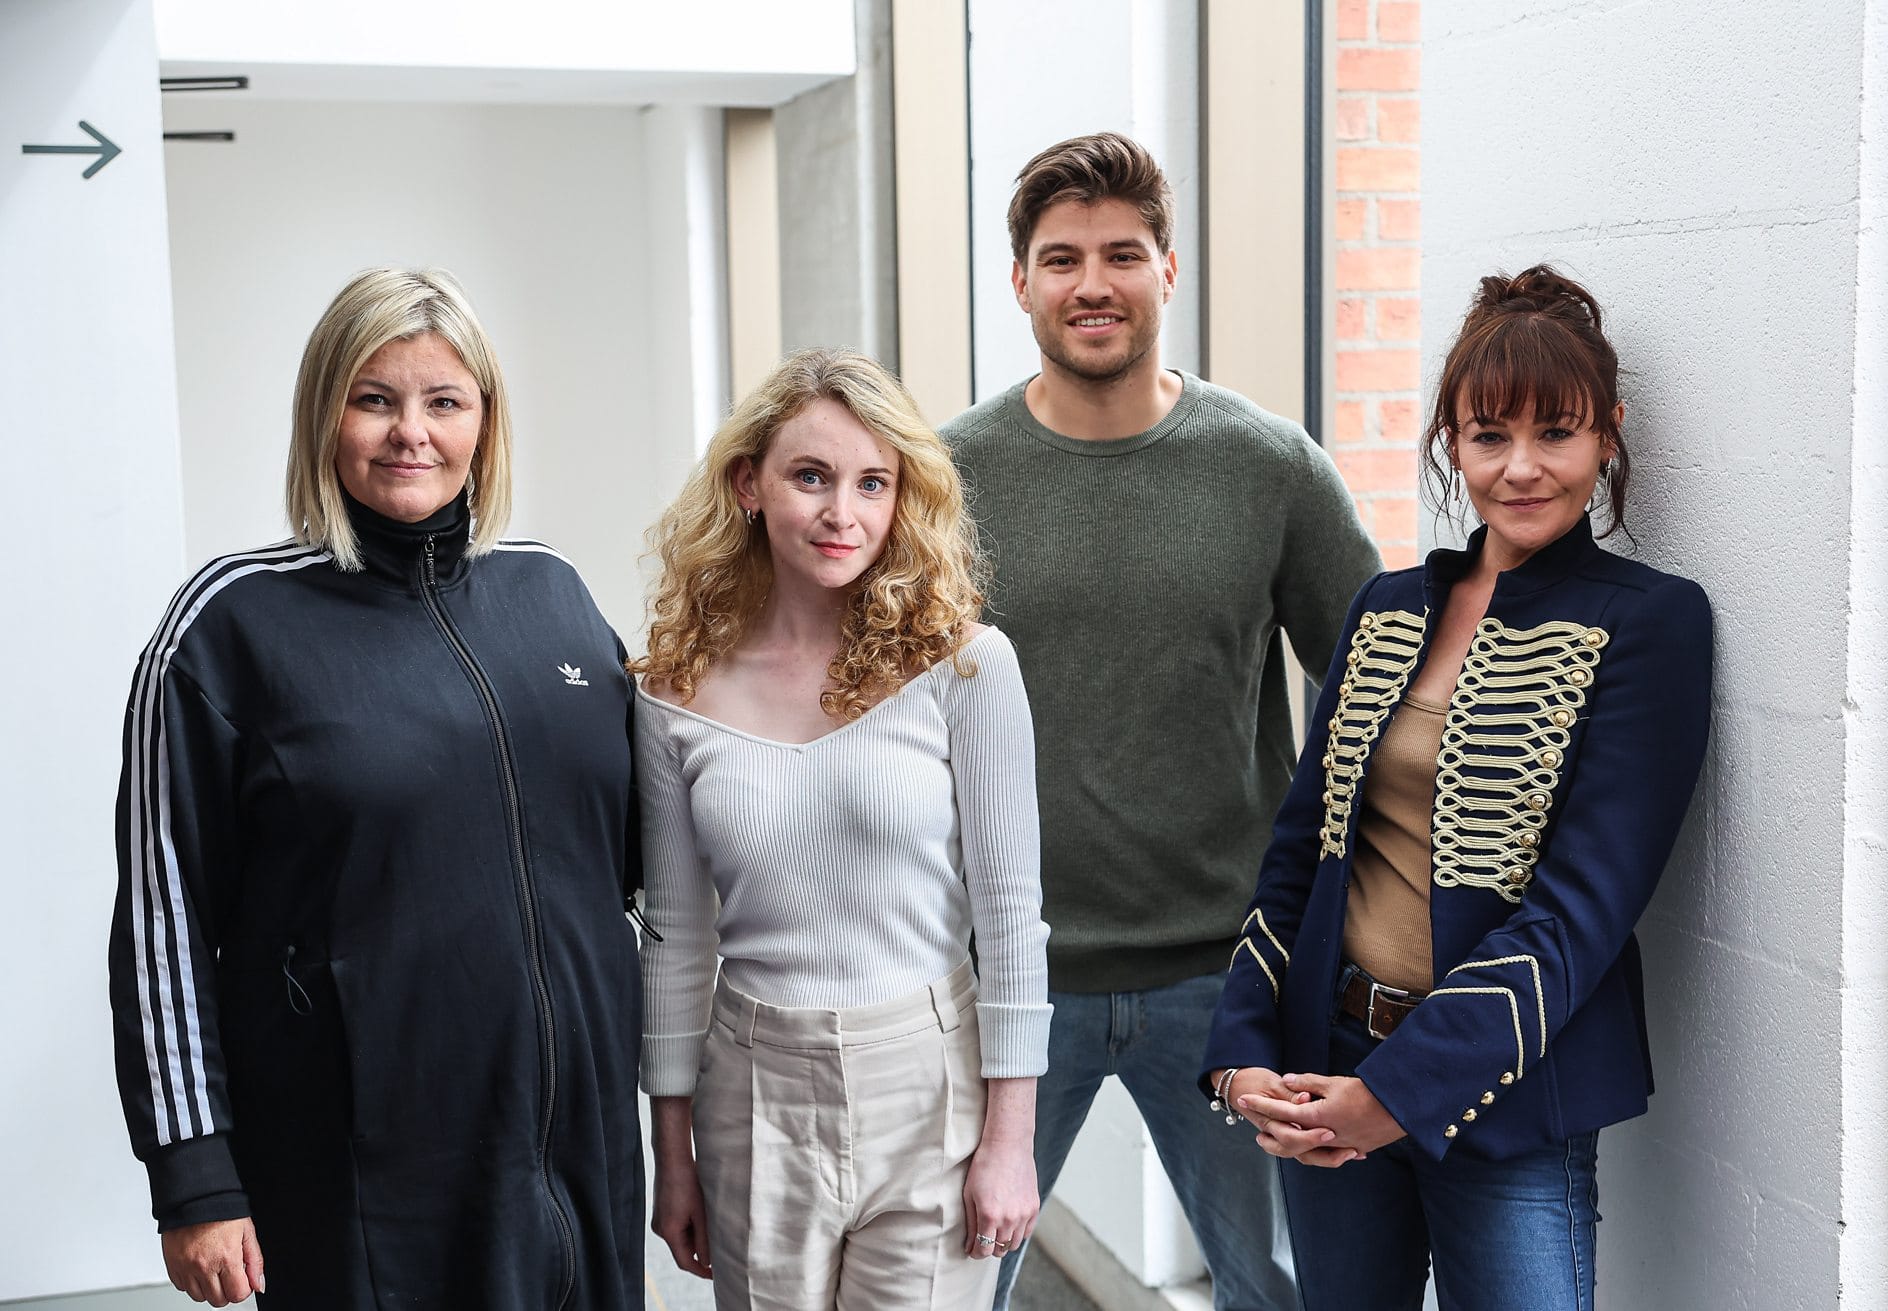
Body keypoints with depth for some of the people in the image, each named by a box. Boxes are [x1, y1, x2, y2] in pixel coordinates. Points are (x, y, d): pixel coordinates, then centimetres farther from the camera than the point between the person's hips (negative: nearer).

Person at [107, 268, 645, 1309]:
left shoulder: (552, 592, 6)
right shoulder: (234, 619, -6)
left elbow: (630, 851, 16)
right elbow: (164, 911, -7)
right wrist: (194, 1175, -9)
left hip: (581, 1137, 4)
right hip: (356, 1176, -4)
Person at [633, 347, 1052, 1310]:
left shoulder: (963, 664, -7)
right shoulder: (680, 691, -1)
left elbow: (1009, 911, -5)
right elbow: (677, 936, 6)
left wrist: (1009, 1138, -6)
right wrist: (671, 1153, 8)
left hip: (928, 1084, -2)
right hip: (756, 1088, 2)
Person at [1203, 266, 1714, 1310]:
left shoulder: (1649, 622, -8)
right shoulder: (1388, 607, 7)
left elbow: (1585, 904, -14)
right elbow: (1301, 844, 8)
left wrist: (1398, 1089, -18)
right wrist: (1244, 1055, -4)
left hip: (1504, 1106, -4)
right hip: (1322, 1077, 5)